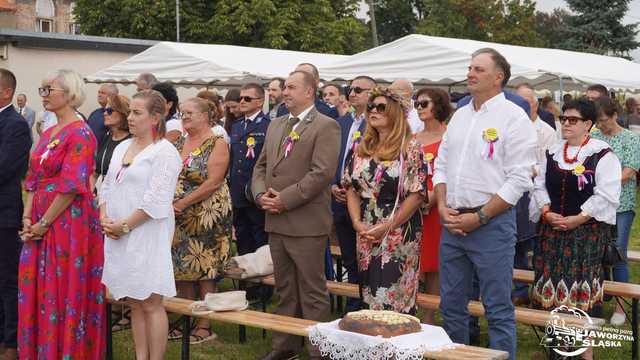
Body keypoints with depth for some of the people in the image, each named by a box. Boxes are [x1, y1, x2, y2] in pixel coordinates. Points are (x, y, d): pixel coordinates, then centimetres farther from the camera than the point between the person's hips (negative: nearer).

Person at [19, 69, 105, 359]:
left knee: (64, 292, -1)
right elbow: (35, 179, 15)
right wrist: (27, 218, 2)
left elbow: (71, 187, -18)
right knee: (36, 290, 11)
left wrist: (44, 223, -15)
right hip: (40, 225, 8)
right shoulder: (48, 134, 14)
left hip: (69, 224, -8)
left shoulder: (80, 134, -12)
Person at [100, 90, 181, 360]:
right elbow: (107, 187, 16)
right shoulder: (122, 148, 15)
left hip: (147, 235, -7)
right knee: (134, 304, 11)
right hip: (117, 236, 7)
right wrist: (105, 219, 0)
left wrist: (124, 225, -13)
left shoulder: (164, 152, -9)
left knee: (150, 304, -3)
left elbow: (156, 201, -15)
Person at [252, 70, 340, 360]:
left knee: (312, 292, 0)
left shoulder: (326, 127, -8)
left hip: (306, 223, -7)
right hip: (276, 222, 7)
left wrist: (284, 199, -17)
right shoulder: (276, 125, 16)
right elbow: (261, 165, 18)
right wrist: (261, 194, -2)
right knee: (284, 289, 16)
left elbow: (322, 173, -17)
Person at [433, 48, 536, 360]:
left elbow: (518, 179, -13)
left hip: (492, 224, -7)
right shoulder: (460, 115, 14)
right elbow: (441, 165, 17)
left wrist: (479, 217, -14)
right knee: (451, 304, 13)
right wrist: (443, 206, 0)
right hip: (452, 223, 7)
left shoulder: (514, 117, -7)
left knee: (498, 308, -1)